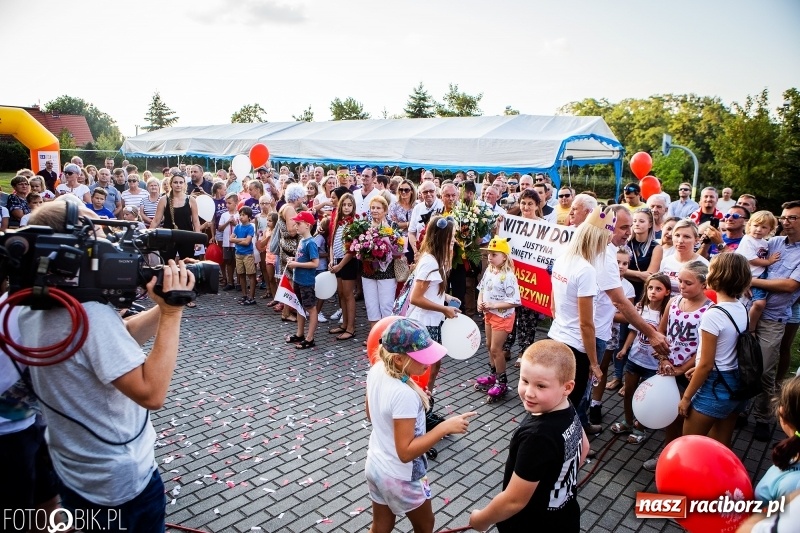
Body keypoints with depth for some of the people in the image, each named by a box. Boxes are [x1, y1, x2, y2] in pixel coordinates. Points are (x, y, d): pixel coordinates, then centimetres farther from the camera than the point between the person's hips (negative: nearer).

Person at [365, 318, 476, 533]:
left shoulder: (376, 370, -11)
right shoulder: (404, 395, -36)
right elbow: (406, 452, -29)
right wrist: (445, 427, -30)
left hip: (375, 465, 7)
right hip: (400, 477, -7)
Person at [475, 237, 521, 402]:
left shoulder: (508, 276, -24)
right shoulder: (489, 271, -1)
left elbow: (514, 302, -25)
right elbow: (482, 289, 11)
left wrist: (493, 305, -26)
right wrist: (480, 302, -7)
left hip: (502, 316, -8)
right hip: (489, 314, 8)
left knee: (496, 348, -1)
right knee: (489, 345, 19)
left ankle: (502, 382, 15)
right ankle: (493, 375, 37)